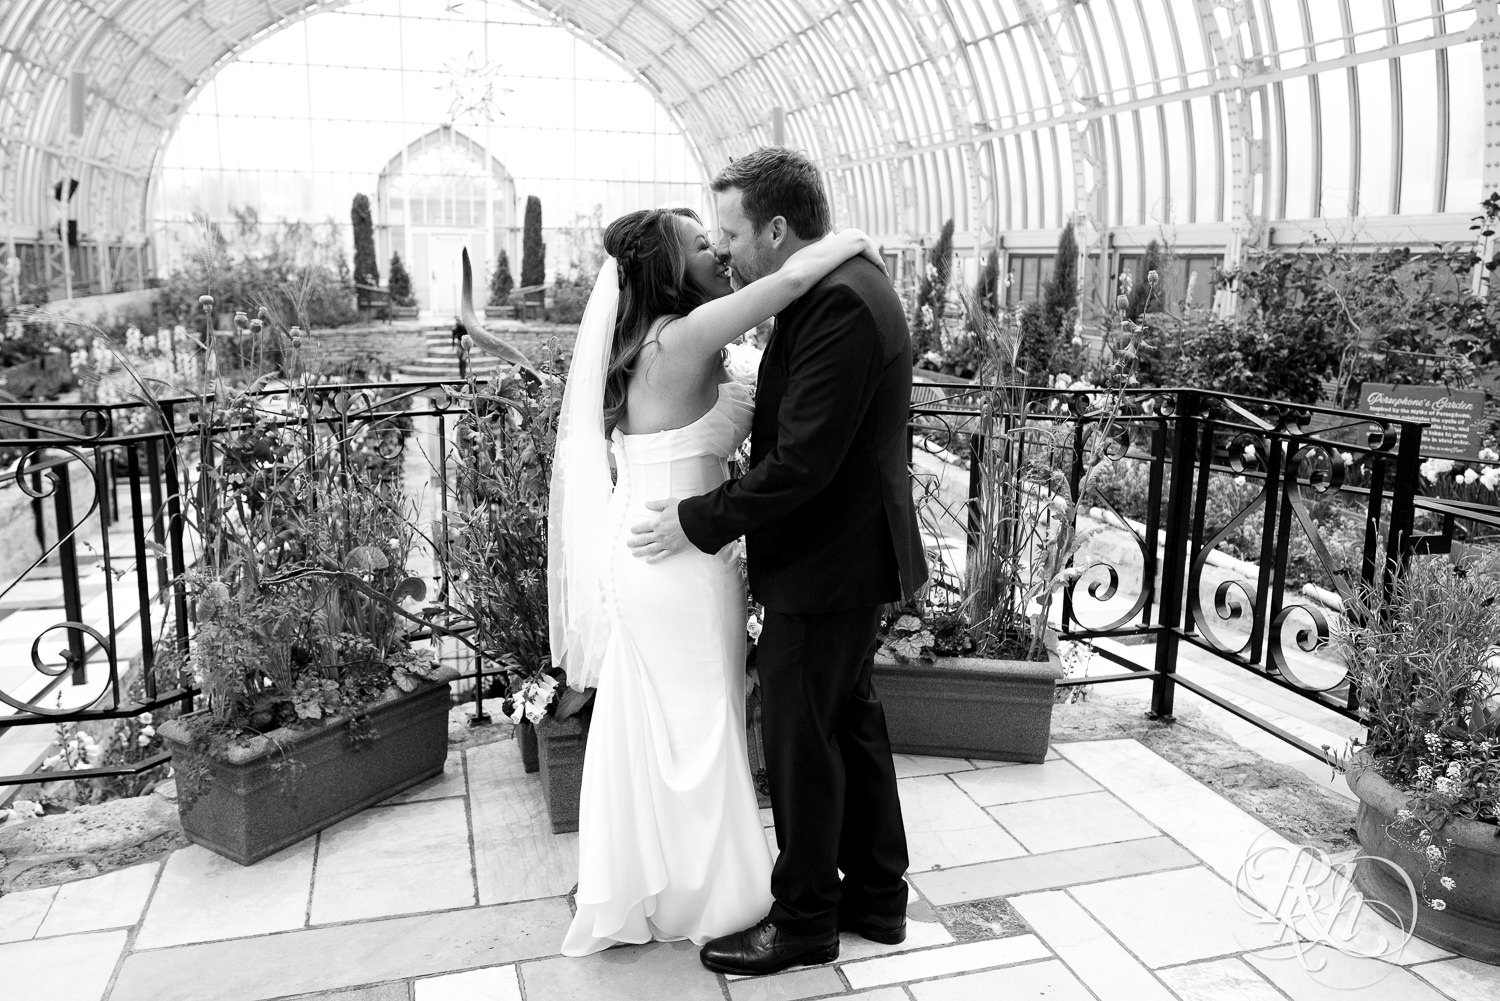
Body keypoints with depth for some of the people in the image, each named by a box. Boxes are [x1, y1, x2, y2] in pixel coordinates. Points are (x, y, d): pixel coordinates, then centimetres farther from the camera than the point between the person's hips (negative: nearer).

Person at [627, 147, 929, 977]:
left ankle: (803, 921, 26)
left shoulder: (838, 302, -24)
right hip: (847, 551, 10)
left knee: (801, 743, 6)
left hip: (826, 566, -10)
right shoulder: (845, 283, 8)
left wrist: (700, 522, -17)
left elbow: (801, 462, -26)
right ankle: (876, 897, 37)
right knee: (850, 722, 20)